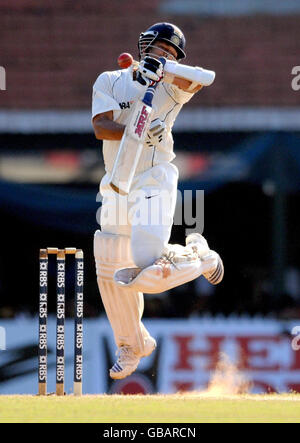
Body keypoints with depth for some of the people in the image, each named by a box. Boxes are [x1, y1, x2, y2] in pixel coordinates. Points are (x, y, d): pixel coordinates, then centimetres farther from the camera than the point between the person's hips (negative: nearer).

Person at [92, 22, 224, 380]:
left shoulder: (171, 87, 1)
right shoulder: (110, 82, 5)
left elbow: (198, 80, -23)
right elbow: (101, 127, -11)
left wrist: (167, 70, -40)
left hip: (155, 181, -4)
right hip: (117, 187, 4)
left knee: (148, 264, -25)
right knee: (110, 273, 10)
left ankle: (199, 256, 8)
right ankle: (133, 346, 31)